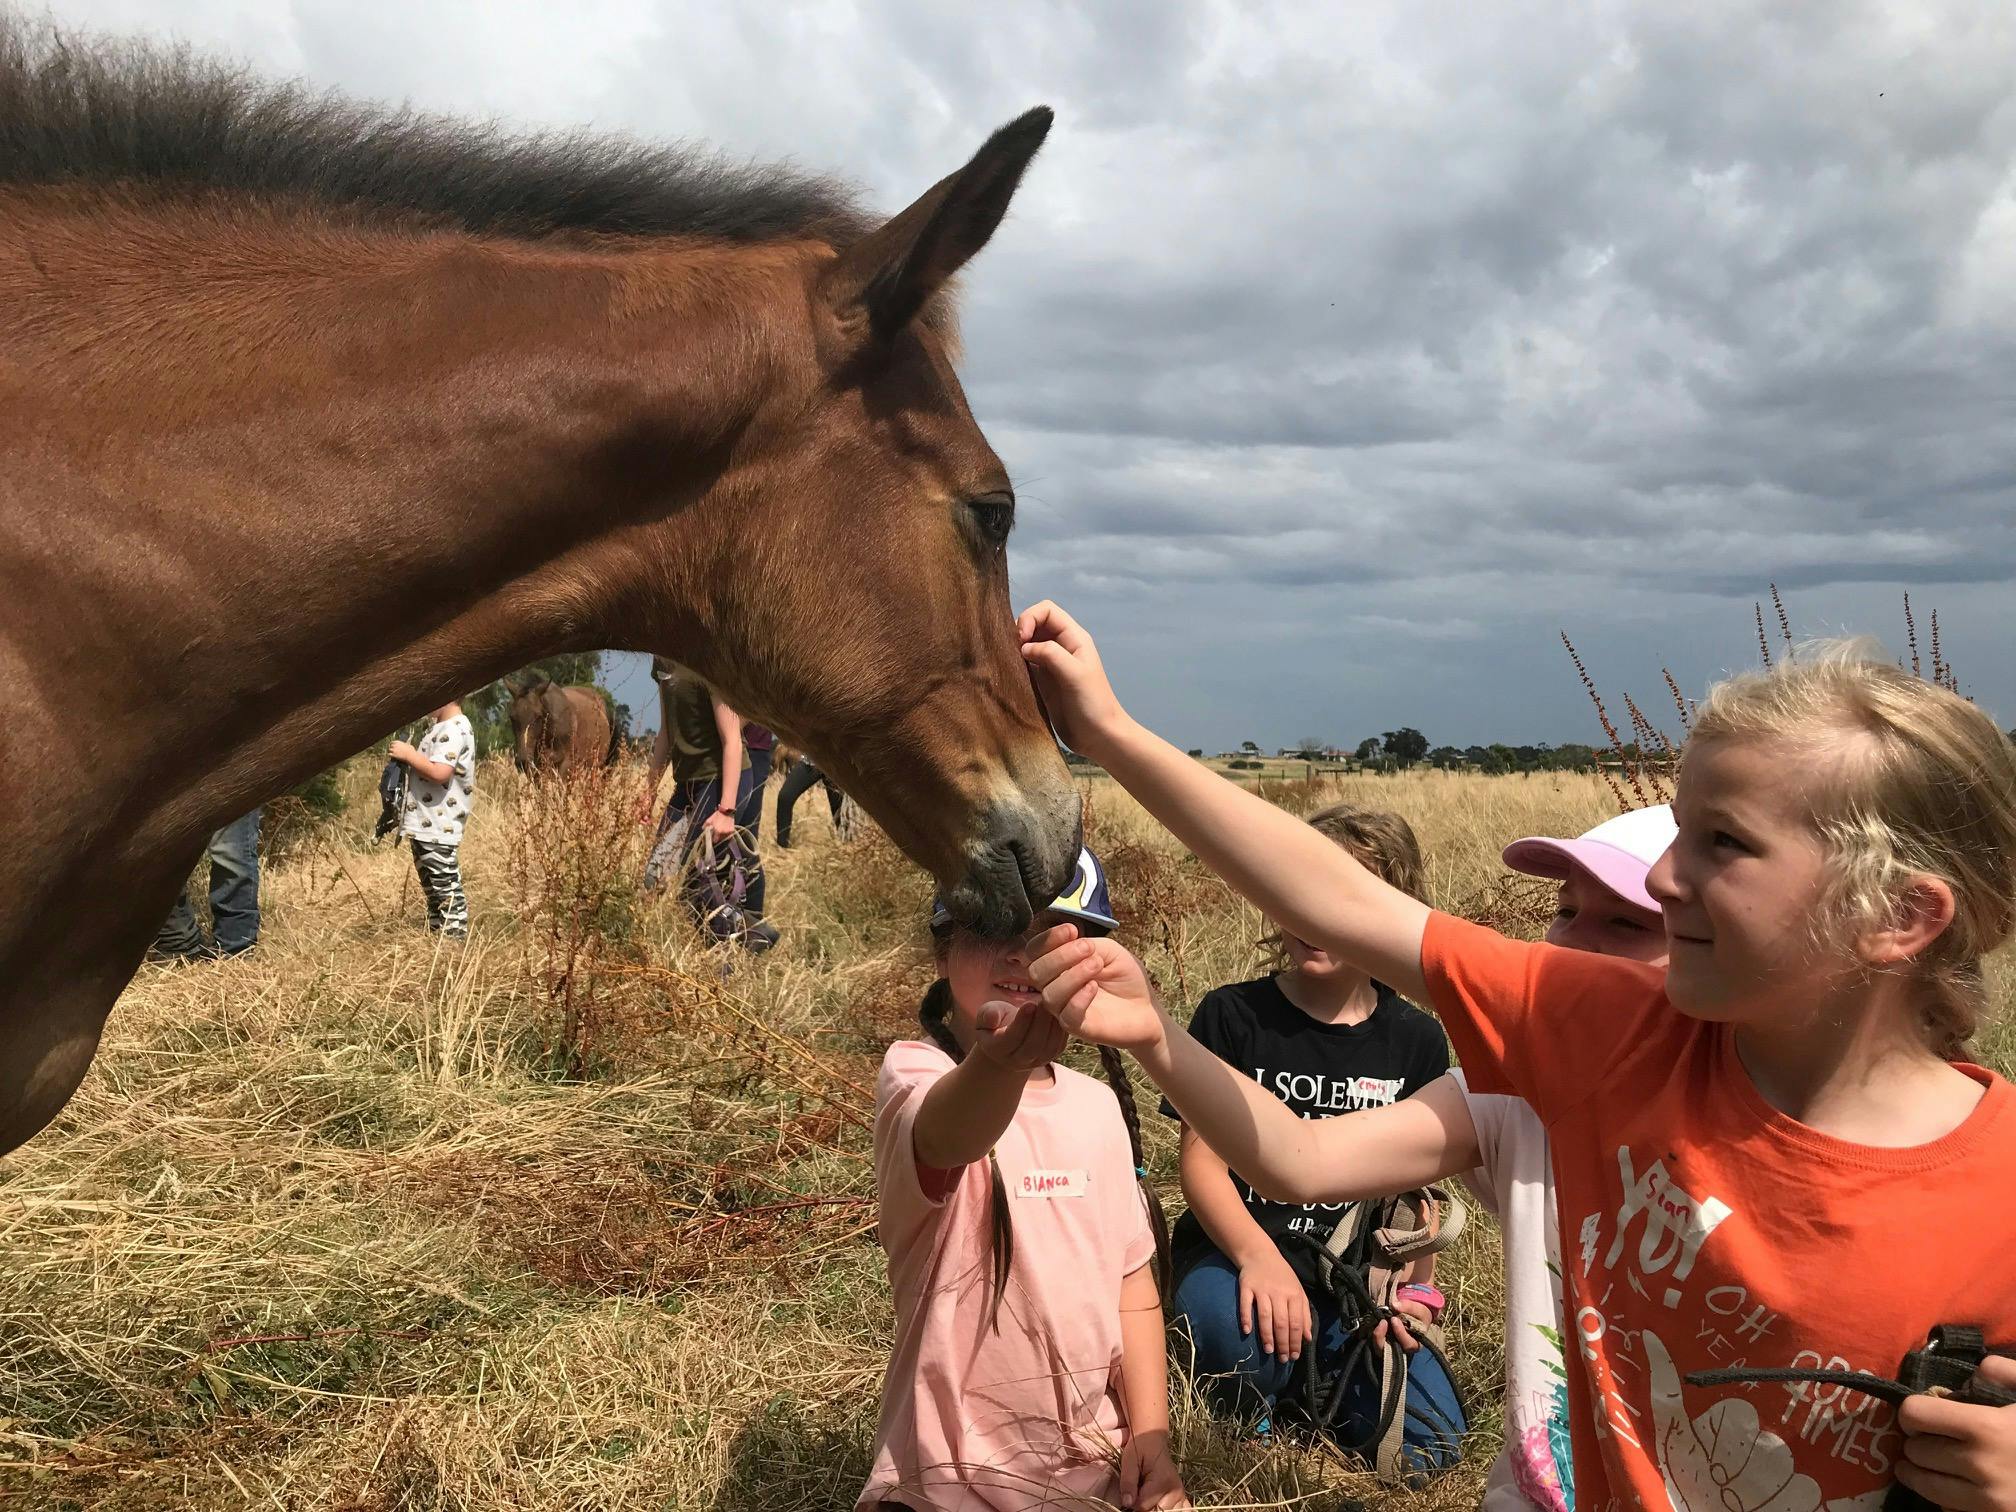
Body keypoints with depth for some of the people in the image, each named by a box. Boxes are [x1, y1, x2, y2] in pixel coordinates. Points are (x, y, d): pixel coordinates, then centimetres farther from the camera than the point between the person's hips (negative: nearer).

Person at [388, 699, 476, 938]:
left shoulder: (453, 730, -17)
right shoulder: (441, 727, 16)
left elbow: (440, 772, -28)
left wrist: (408, 754, -17)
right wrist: (407, 754, 10)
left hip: (439, 828, -11)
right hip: (425, 826, 11)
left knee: (446, 888, -6)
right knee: (431, 887, 18)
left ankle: (455, 939, -3)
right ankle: (435, 935, 27)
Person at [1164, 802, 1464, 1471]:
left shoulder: (1415, 1039, 3)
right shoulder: (1231, 1016, -5)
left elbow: (1417, 1178, 11)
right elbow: (1202, 1158, -9)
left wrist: (1416, 1288, -2)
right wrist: (1259, 1257, -25)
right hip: (1235, 1250, -2)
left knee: (1429, 1444, -15)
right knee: (1247, 1337, -37)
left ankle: (1317, 1367, 14)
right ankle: (1244, 1417, -1)